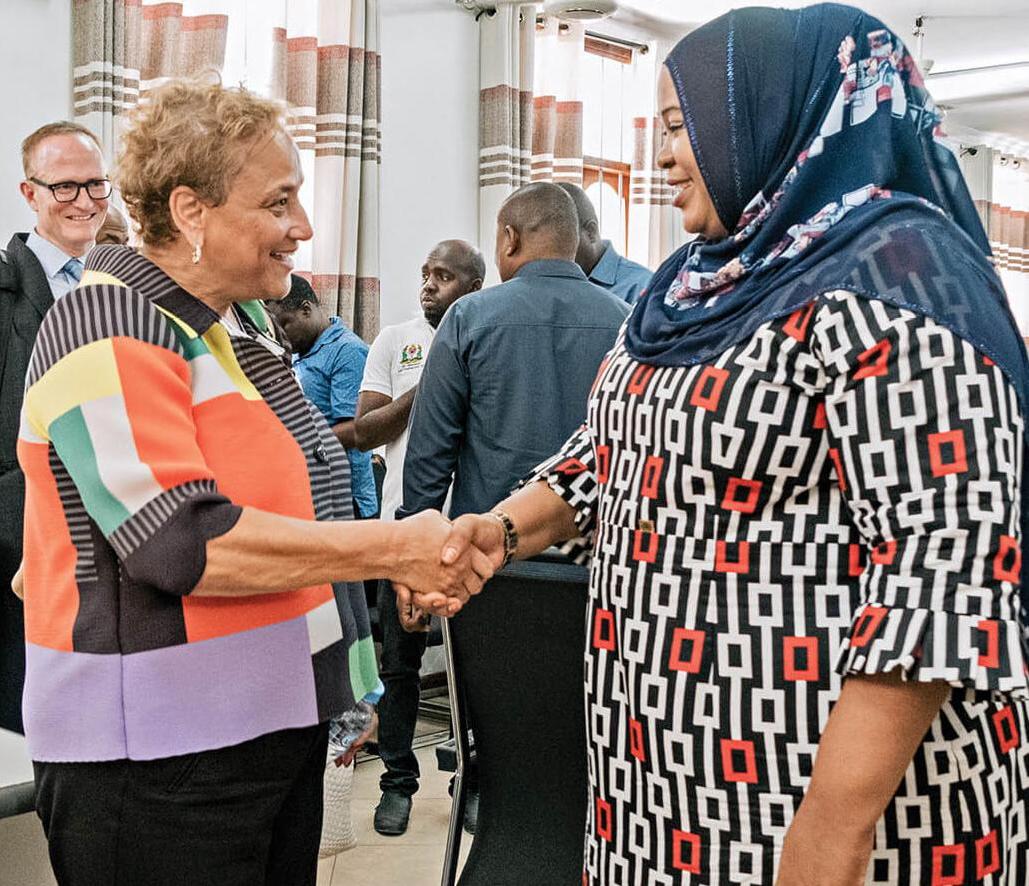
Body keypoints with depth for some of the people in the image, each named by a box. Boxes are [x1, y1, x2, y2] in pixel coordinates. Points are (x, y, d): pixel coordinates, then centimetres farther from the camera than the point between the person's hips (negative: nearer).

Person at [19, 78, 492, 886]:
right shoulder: (109, 335, -17)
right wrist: (396, 547, -24)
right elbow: (187, 542, -26)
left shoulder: (241, 319, 11)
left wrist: (401, 570, 10)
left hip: (282, 722, 9)